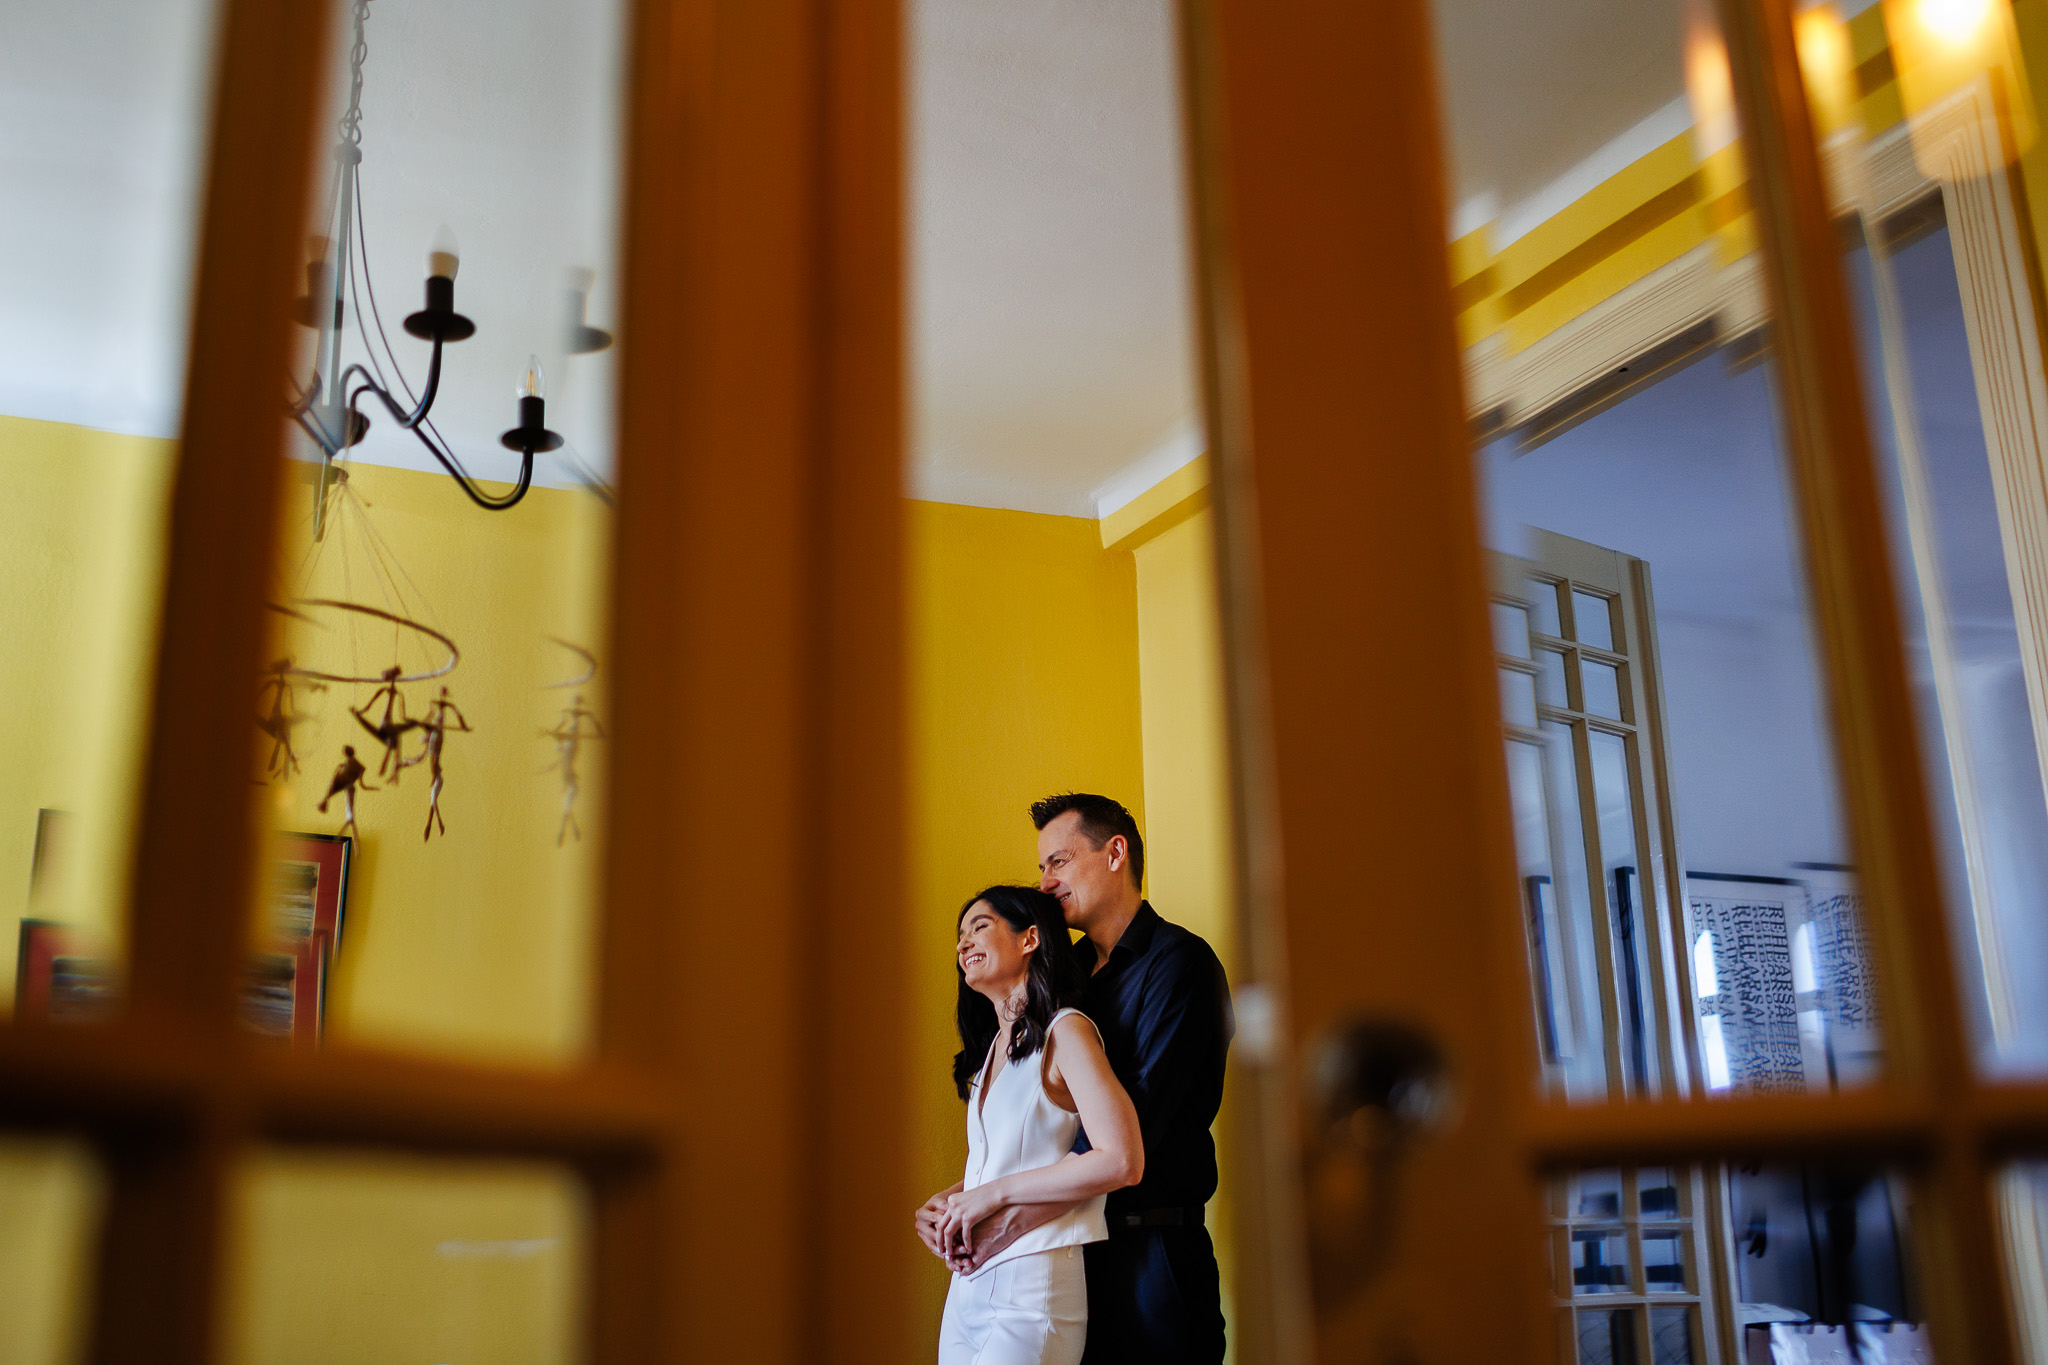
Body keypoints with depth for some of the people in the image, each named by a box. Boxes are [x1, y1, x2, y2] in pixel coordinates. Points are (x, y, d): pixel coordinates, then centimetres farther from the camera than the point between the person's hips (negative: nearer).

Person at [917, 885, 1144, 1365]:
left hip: (1030, 1292, -7)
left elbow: (1122, 1160, -19)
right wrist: (947, 1202, 0)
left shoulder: (1065, 1031, -8)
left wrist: (993, 1194, -14)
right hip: (966, 1288, 7)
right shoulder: (990, 1049, 16)